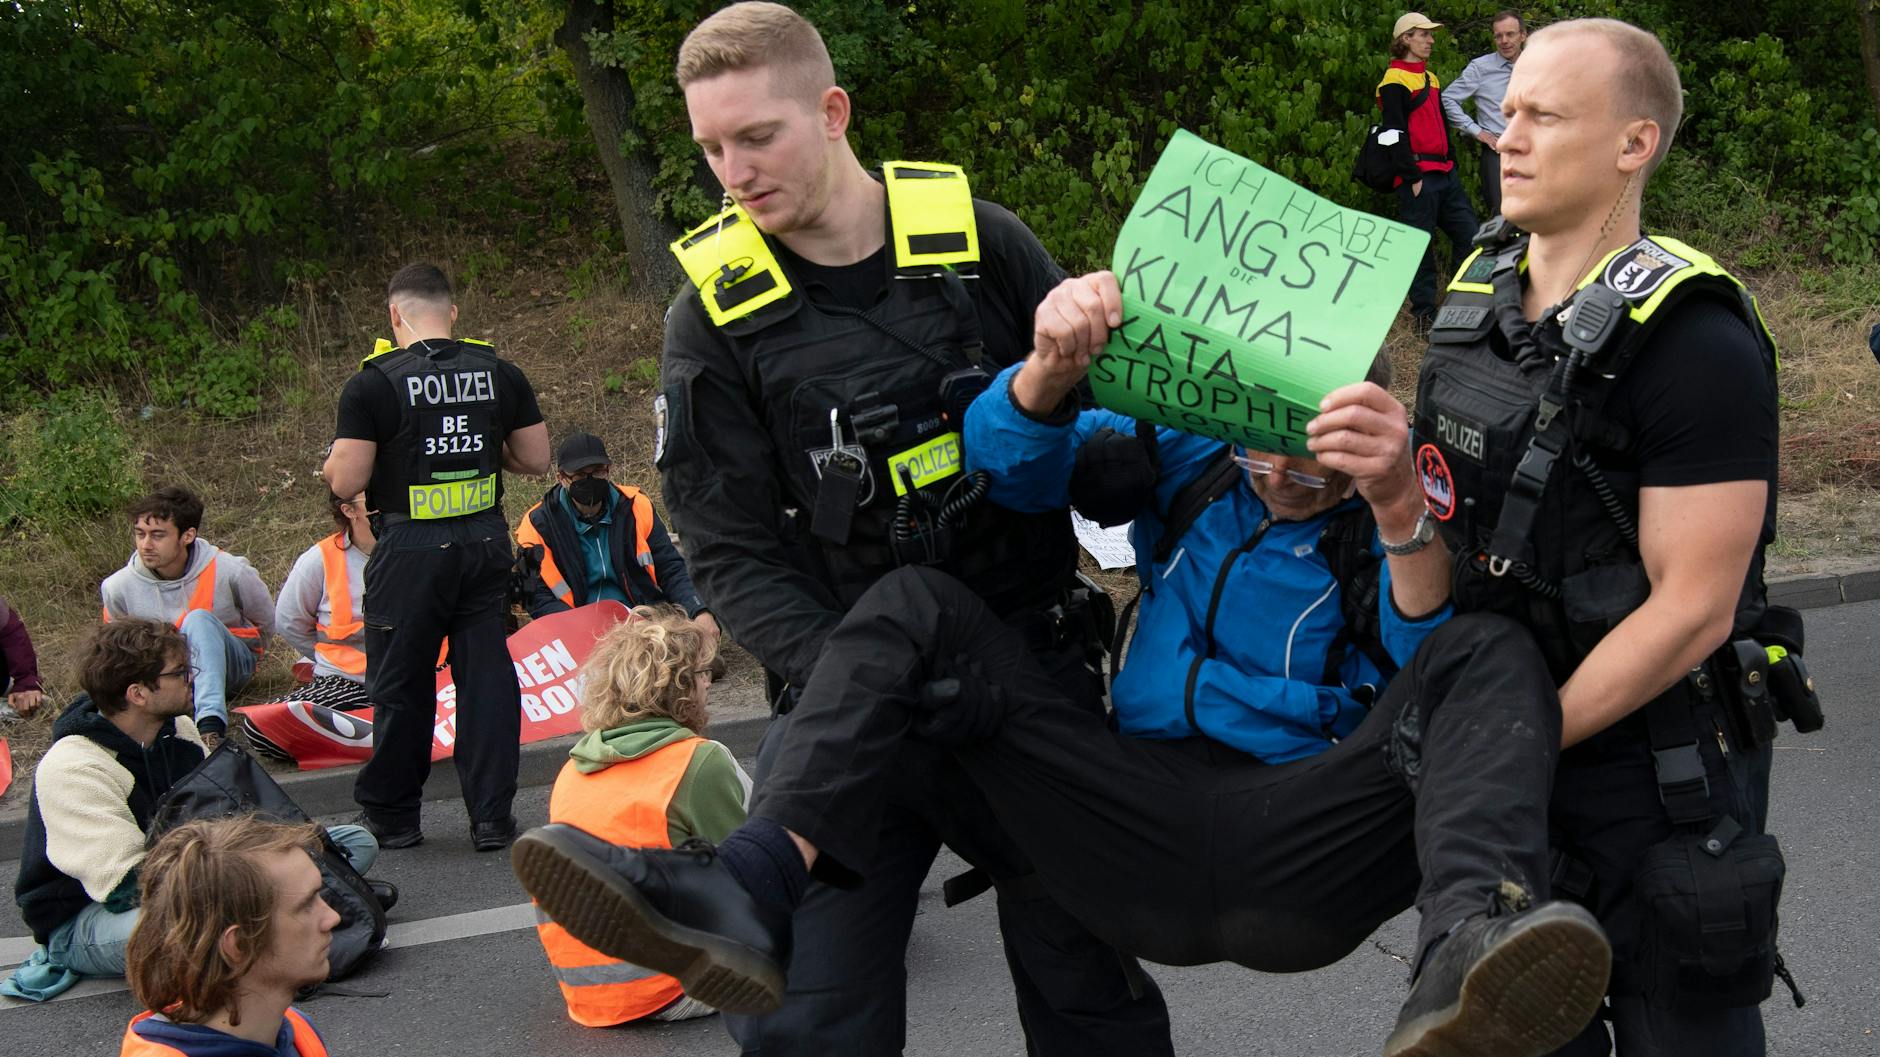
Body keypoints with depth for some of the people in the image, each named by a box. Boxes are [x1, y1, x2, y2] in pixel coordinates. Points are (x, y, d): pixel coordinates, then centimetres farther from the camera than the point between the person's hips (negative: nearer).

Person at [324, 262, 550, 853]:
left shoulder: (374, 383, -10)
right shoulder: (500, 373, 2)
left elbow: (346, 482, -11)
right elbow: (536, 459, 7)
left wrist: (333, 462, 12)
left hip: (411, 550, -3)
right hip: (486, 542, 3)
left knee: (401, 685, 9)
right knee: (486, 675, 8)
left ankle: (390, 816, 21)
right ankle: (492, 818, 9)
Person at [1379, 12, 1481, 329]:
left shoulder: (1431, 78, 19)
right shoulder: (1395, 80, -8)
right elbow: (1396, 133, -14)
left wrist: (1452, 163, 18)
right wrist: (1412, 178, -18)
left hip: (1444, 172, 9)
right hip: (1418, 175, -9)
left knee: (1468, 232, 8)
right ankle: (1423, 312, 5)